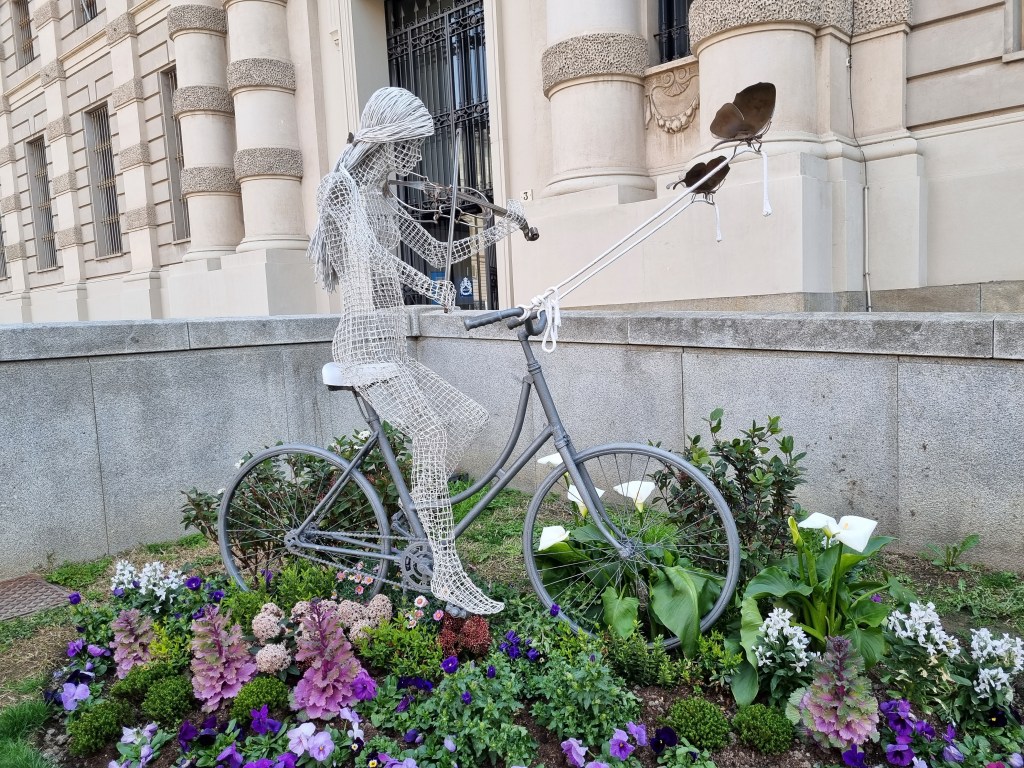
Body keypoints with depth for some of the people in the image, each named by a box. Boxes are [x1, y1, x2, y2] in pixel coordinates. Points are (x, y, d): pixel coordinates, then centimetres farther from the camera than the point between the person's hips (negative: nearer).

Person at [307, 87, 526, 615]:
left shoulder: (386, 202, 20)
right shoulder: (341, 185, -5)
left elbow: (439, 253, 18)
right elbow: (369, 251, -22)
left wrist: (503, 228, 8)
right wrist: (431, 286, -36)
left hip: (392, 346, 9)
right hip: (365, 341, -9)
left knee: (468, 417, 7)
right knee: (429, 432, -24)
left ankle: (421, 519, 16)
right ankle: (447, 573, -21)